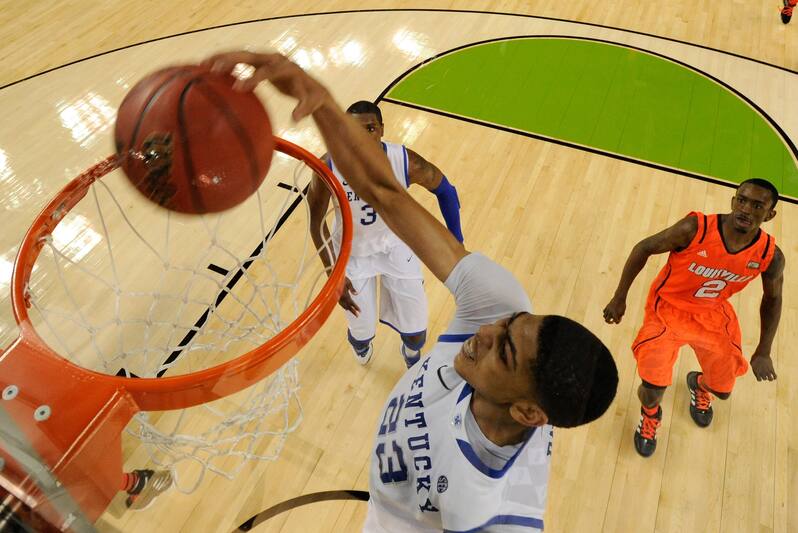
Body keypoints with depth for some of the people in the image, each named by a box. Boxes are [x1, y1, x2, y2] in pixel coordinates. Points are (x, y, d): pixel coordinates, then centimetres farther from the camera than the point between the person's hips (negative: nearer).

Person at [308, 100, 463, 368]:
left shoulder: (406, 162, -28)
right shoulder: (328, 167, -29)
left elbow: (444, 190, -8)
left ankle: (412, 356, 48)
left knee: (416, 332, 7)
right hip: (352, 251, 0)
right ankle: (360, 341, 52)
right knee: (362, 332, 9)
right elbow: (316, 221, -13)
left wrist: (456, 243, -4)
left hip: (396, 245, 1)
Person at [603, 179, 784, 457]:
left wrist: (763, 352, 4)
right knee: (654, 388, -15)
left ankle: (699, 385, 55)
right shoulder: (694, 229, -30)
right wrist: (619, 297, -12)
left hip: (713, 315, 4)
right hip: (669, 307, -3)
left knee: (723, 390, 15)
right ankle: (650, 414, 24)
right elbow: (643, 248, -16)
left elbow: (772, 299, 2)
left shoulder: (771, 256, -18)